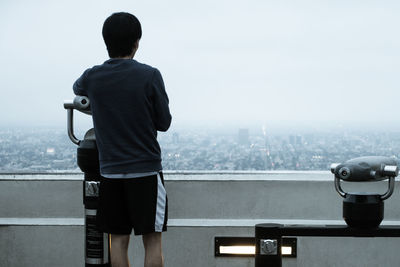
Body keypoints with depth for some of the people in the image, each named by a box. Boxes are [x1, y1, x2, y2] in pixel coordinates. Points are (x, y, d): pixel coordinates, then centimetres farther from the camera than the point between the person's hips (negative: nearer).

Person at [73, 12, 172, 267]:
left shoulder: (92, 77, -1)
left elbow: (77, 88, 24)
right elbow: (164, 122, -3)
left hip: (111, 171, 3)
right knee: (152, 240, 3)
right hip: (146, 169, -3)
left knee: (119, 239, 9)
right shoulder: (149, 76, -11)